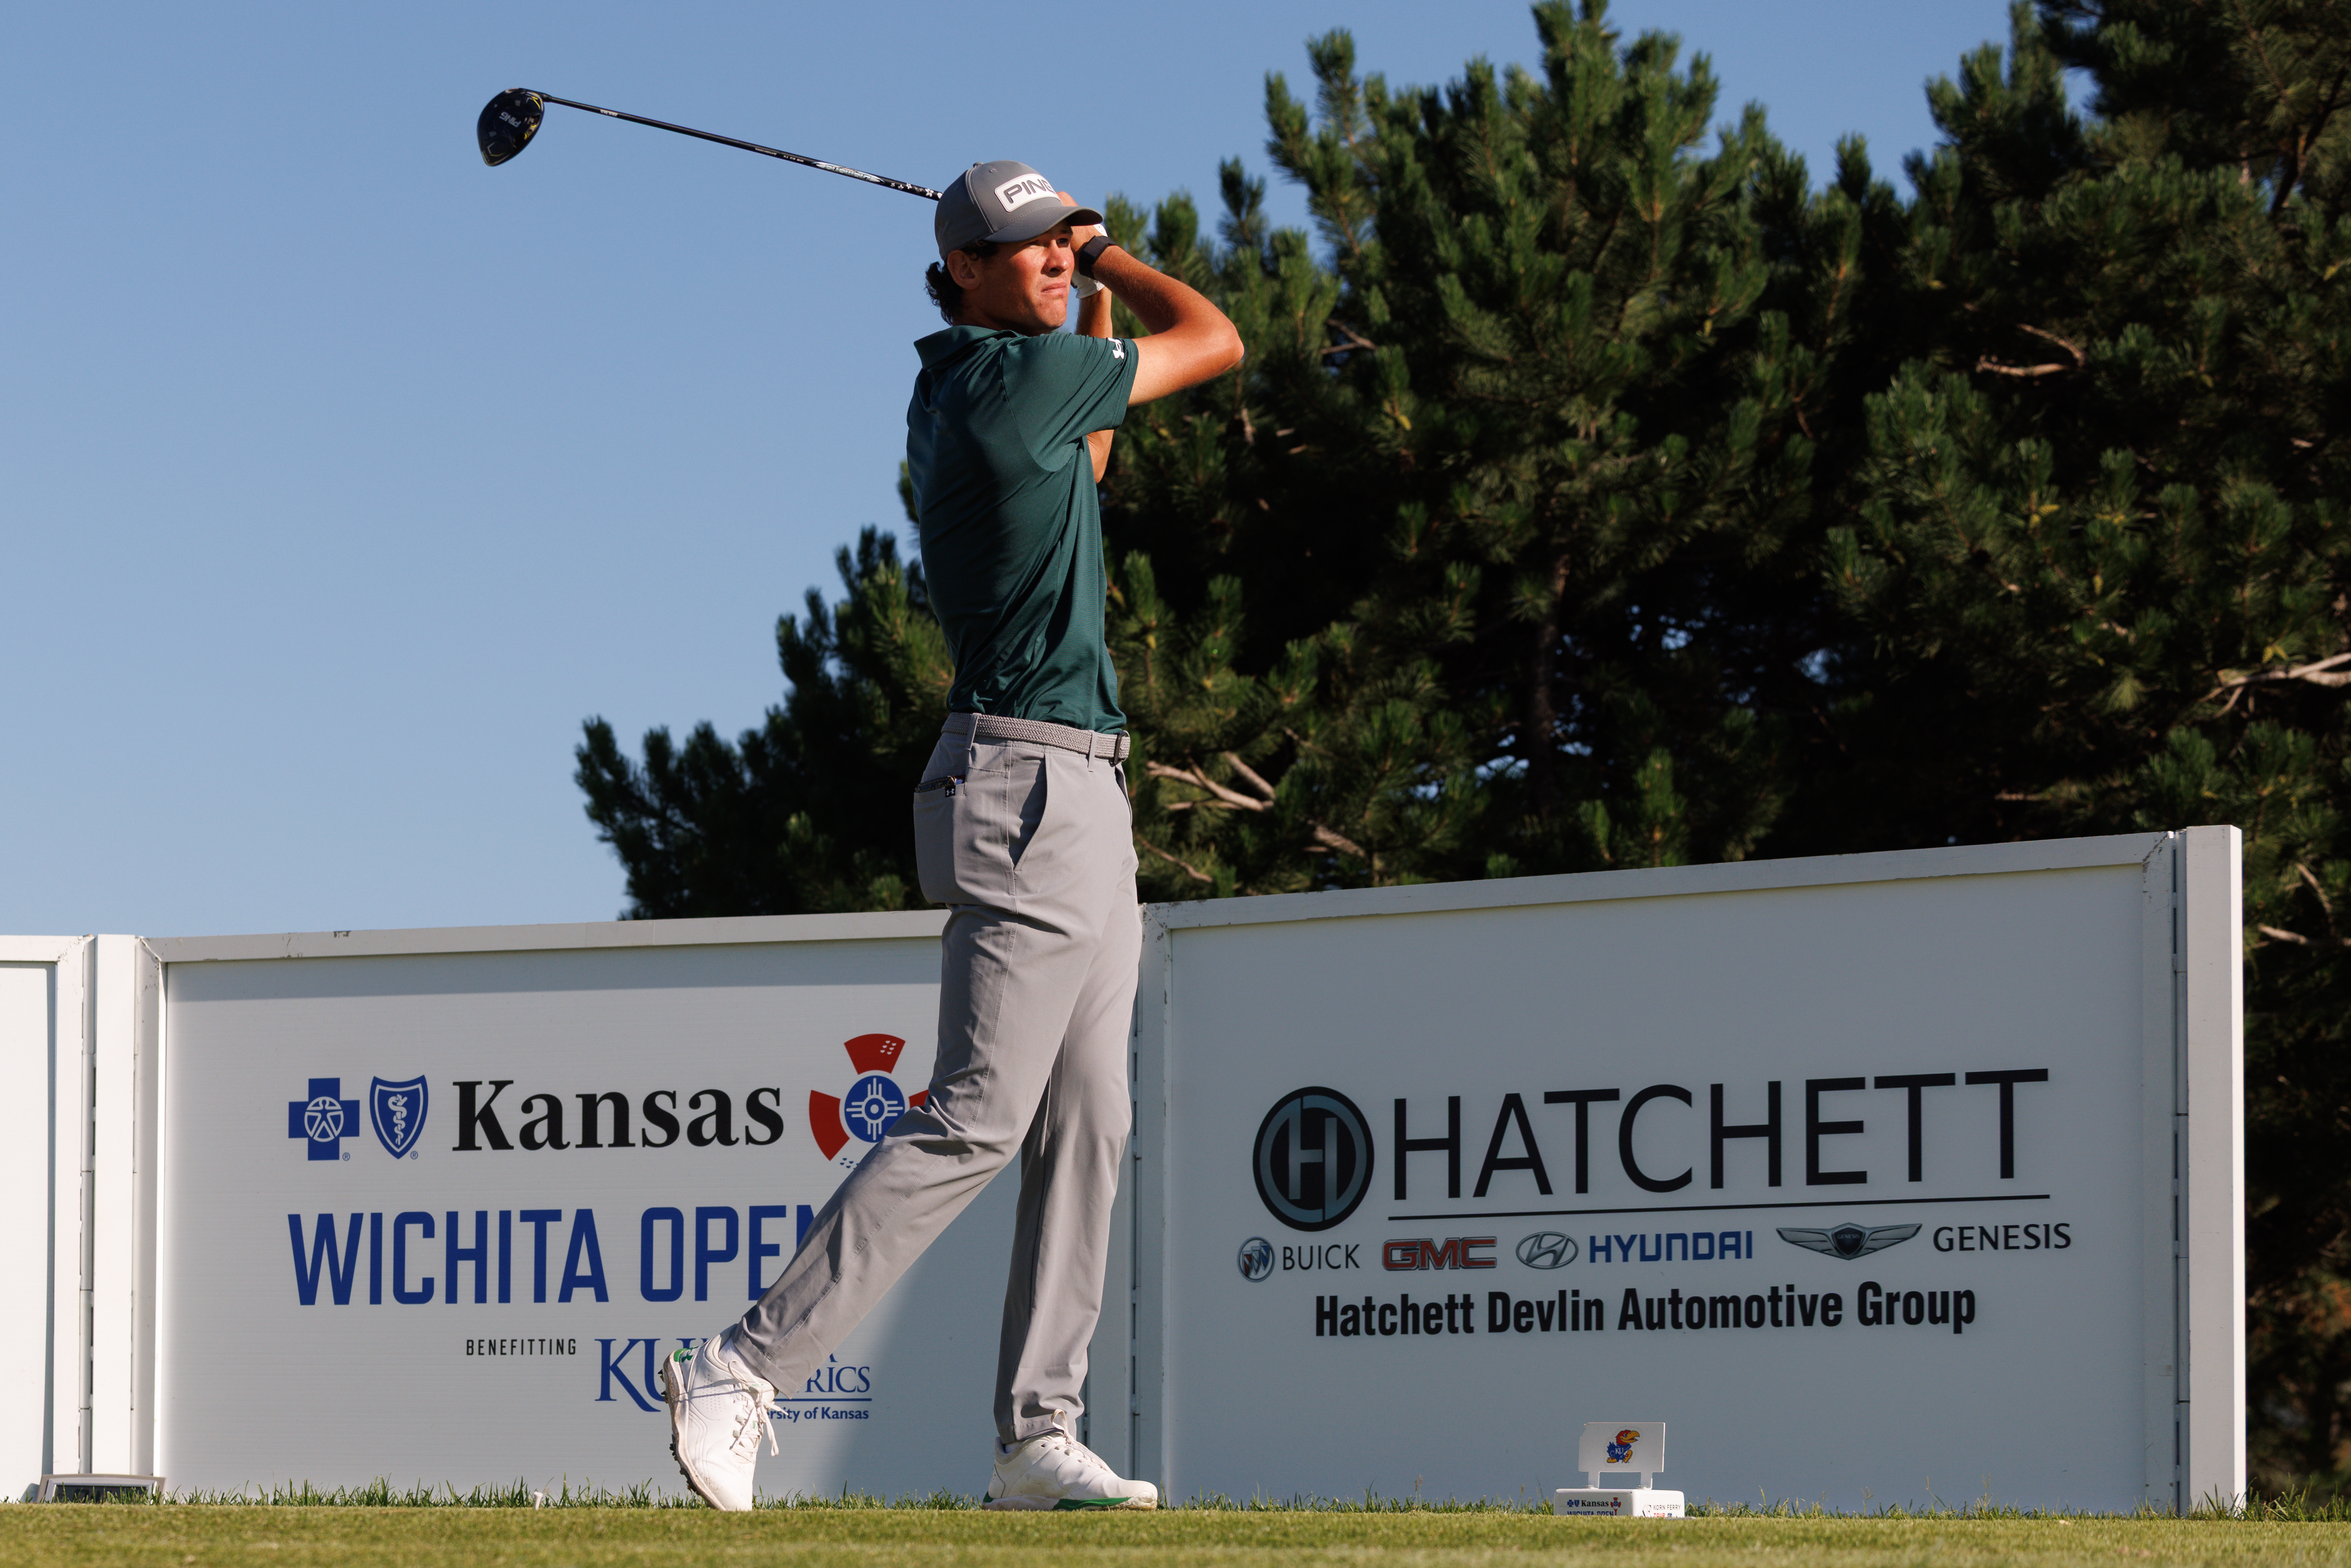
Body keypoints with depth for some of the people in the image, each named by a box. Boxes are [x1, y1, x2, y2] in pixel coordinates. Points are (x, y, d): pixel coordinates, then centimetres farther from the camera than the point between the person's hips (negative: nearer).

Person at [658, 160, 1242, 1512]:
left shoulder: (951, 391, 13)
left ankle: (1039, 1434, 8)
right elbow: (1217, 341, 0)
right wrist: (1112, 264, 16)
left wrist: (1096, 291, 28)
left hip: (1082, 798, 10)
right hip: (1029, 788, -10)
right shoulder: (1028, 374, -13)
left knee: (1086, 1129, 8)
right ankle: (744, 1373, -15)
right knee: (975, 1120, -13)